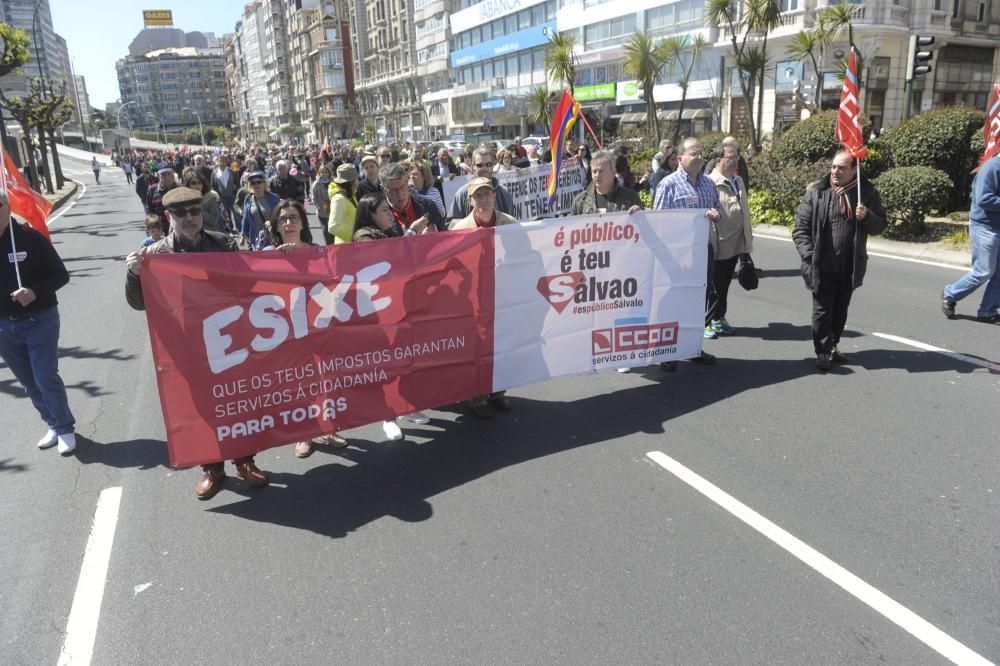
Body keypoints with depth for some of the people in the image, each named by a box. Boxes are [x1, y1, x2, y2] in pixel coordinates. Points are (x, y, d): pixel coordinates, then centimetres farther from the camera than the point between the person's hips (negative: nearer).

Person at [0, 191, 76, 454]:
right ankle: (54, 425, 28)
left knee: (46, 377, -6)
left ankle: (65, 428, 11)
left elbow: (61, 275, -7)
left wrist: (36, 292, -23)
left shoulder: (30, 237, -10)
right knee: (29, 382, 12)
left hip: (40, 321, -4)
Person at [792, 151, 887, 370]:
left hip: (850, 266, 3)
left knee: (841, 309, 16)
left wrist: (867, 216, -16)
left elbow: (880, 226, 6)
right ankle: (822, 352, 12)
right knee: (822, 309, 2)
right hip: (822, 266, -3)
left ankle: (832, 345, 32)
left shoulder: (867, 192, 0)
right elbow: (801, 227, -5)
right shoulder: (816, 192, -6)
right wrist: (809, 256, -13)